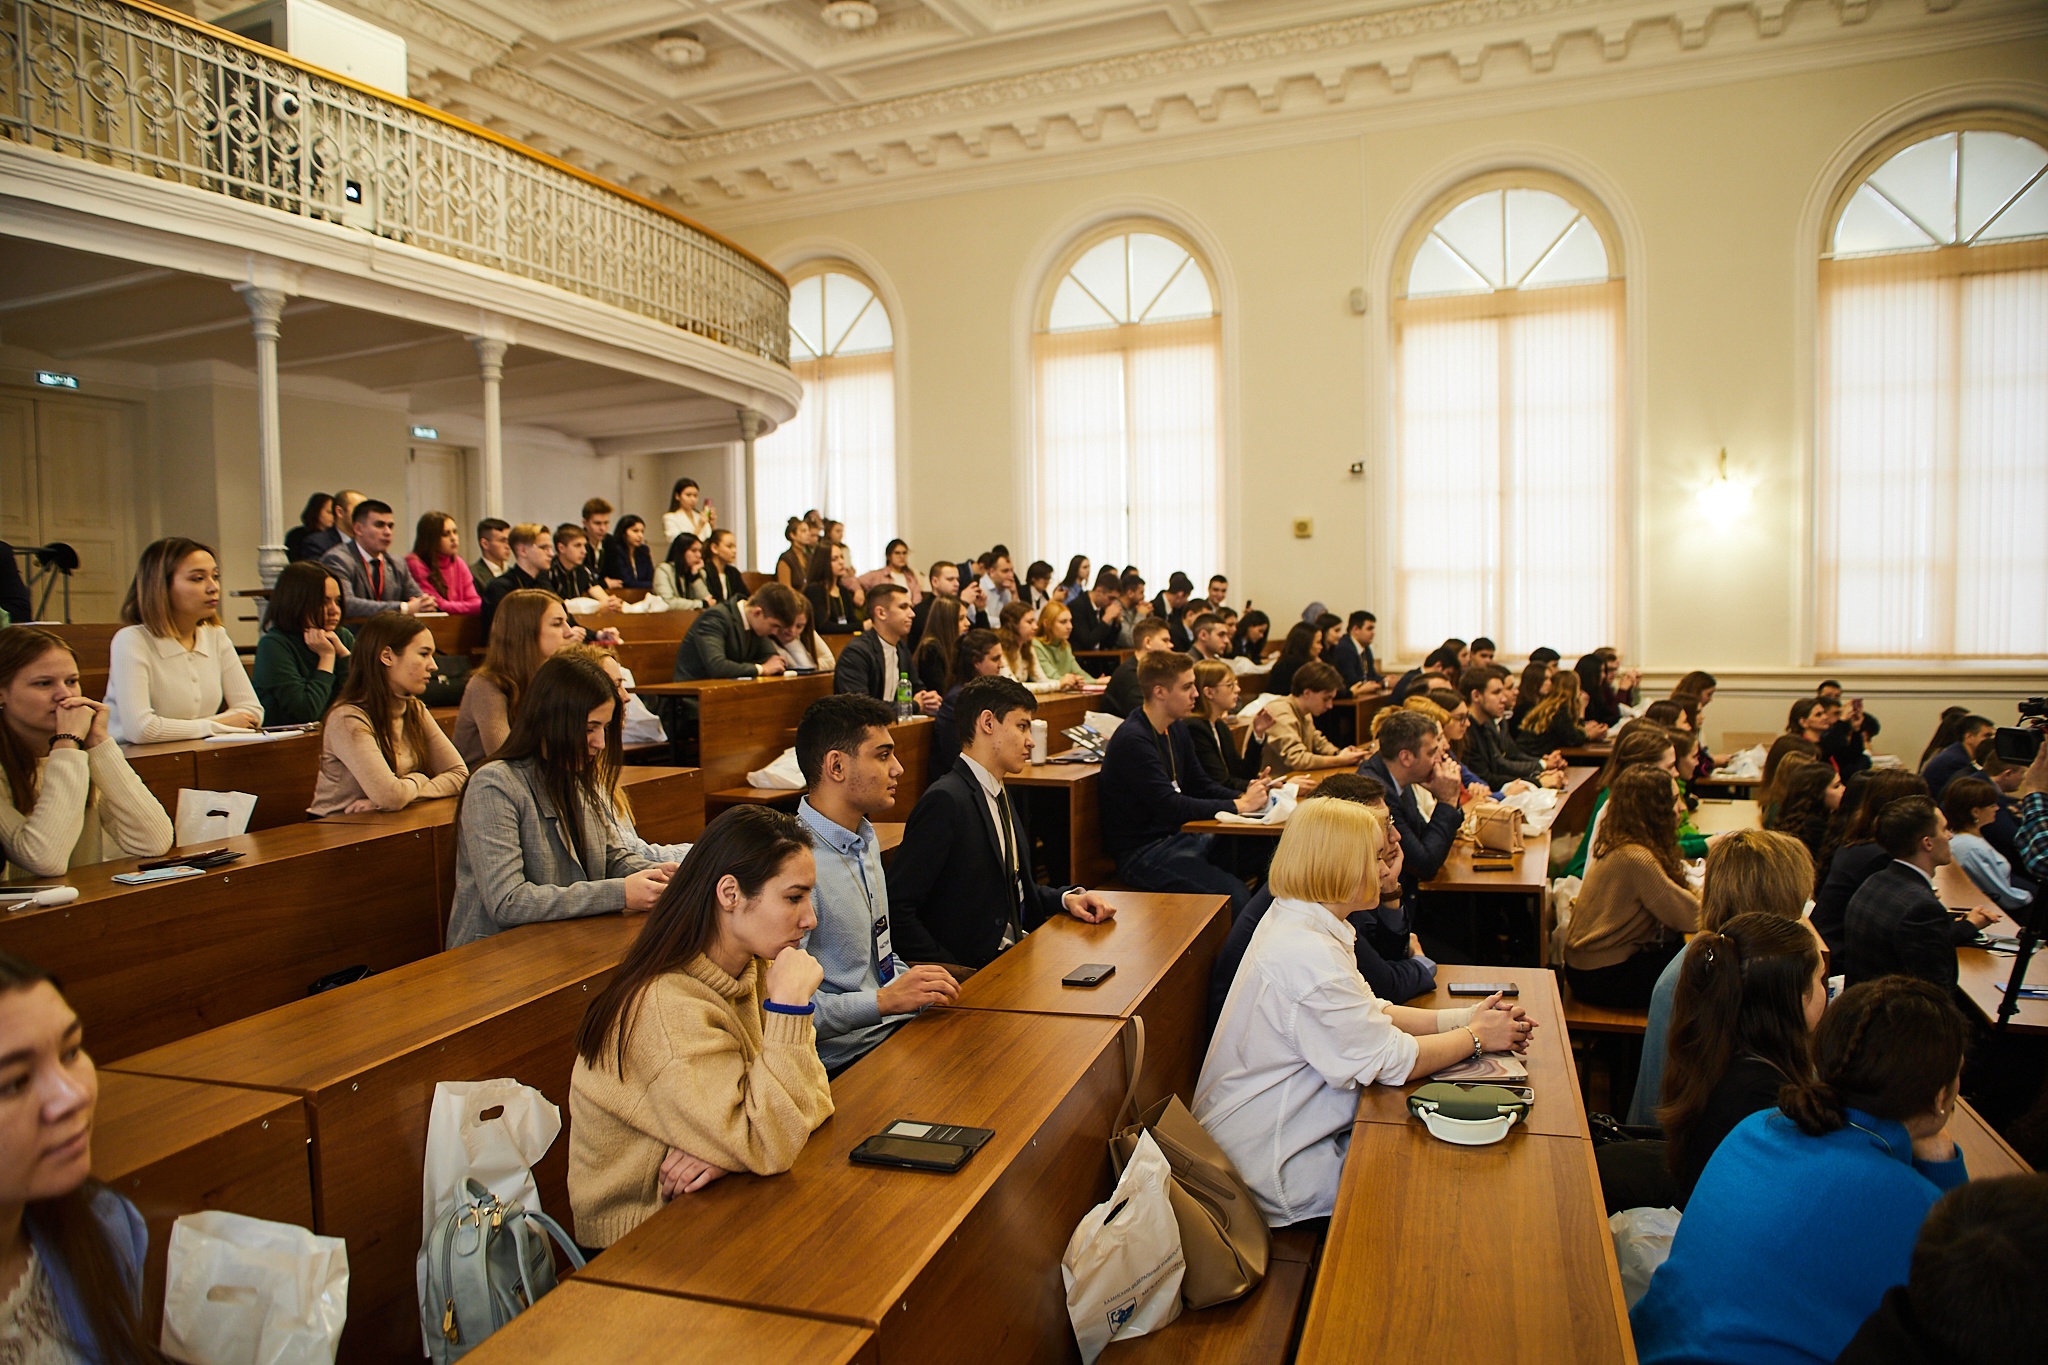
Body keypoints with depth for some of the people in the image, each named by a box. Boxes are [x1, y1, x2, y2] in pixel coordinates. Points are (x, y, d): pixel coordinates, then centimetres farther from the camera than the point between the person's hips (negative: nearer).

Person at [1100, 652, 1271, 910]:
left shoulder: (1176, 729, 10)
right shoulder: (1132, 740, -20)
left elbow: (1201, 785, 15)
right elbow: (1170, 807, -24)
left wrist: (1244, 796, -5)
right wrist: (1238, 806, -19)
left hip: (1176, 837, 9)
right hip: (1140, 853, -9)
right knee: (1235, 896, -24)